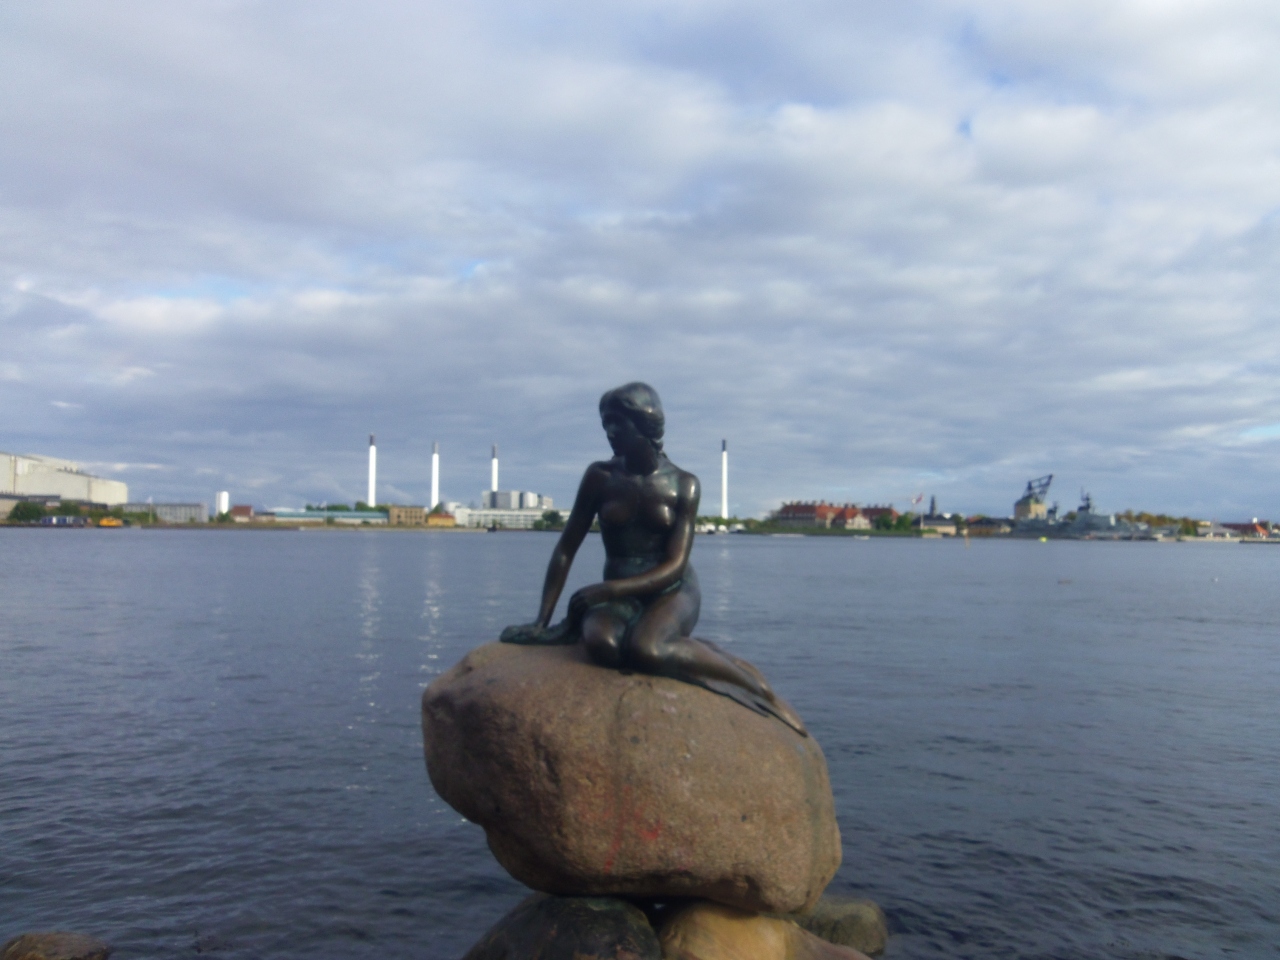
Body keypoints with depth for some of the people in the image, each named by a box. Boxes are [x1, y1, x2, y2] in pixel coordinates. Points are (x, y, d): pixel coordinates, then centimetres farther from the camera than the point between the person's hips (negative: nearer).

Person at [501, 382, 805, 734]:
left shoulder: (683, 485, -2)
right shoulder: (600, 477, 2)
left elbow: (674, 566, -9)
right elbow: (566, 550, 5)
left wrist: (609, 589, -22)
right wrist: (542, 620, -1)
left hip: (673, 590, -1)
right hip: (620, 594, 2)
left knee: (643, 648, -36)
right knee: (601, 644, -35)